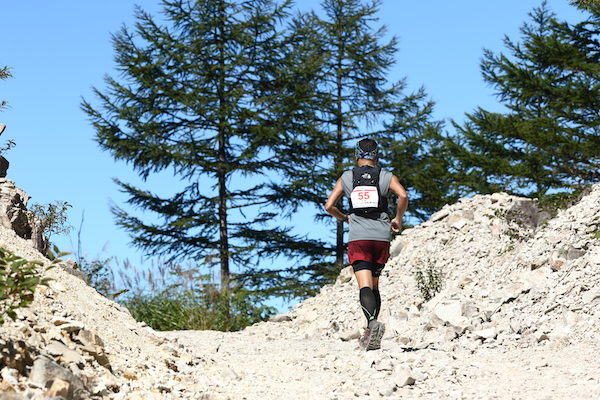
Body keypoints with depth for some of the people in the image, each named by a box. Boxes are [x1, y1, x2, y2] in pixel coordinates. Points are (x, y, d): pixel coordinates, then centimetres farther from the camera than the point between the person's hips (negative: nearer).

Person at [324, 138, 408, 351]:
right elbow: (403, 195, -10)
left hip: (358, 238, -1)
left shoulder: (346, 178, 10)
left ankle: (373, 322, -37)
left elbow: (329, 206, 4)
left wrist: (344, 218, 23)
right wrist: (398, 219, 5)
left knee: (365, 286, -11)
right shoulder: (386, 176, 8)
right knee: (374, 286, 14)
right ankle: (371, 335, 13)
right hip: (381, 237, 1)